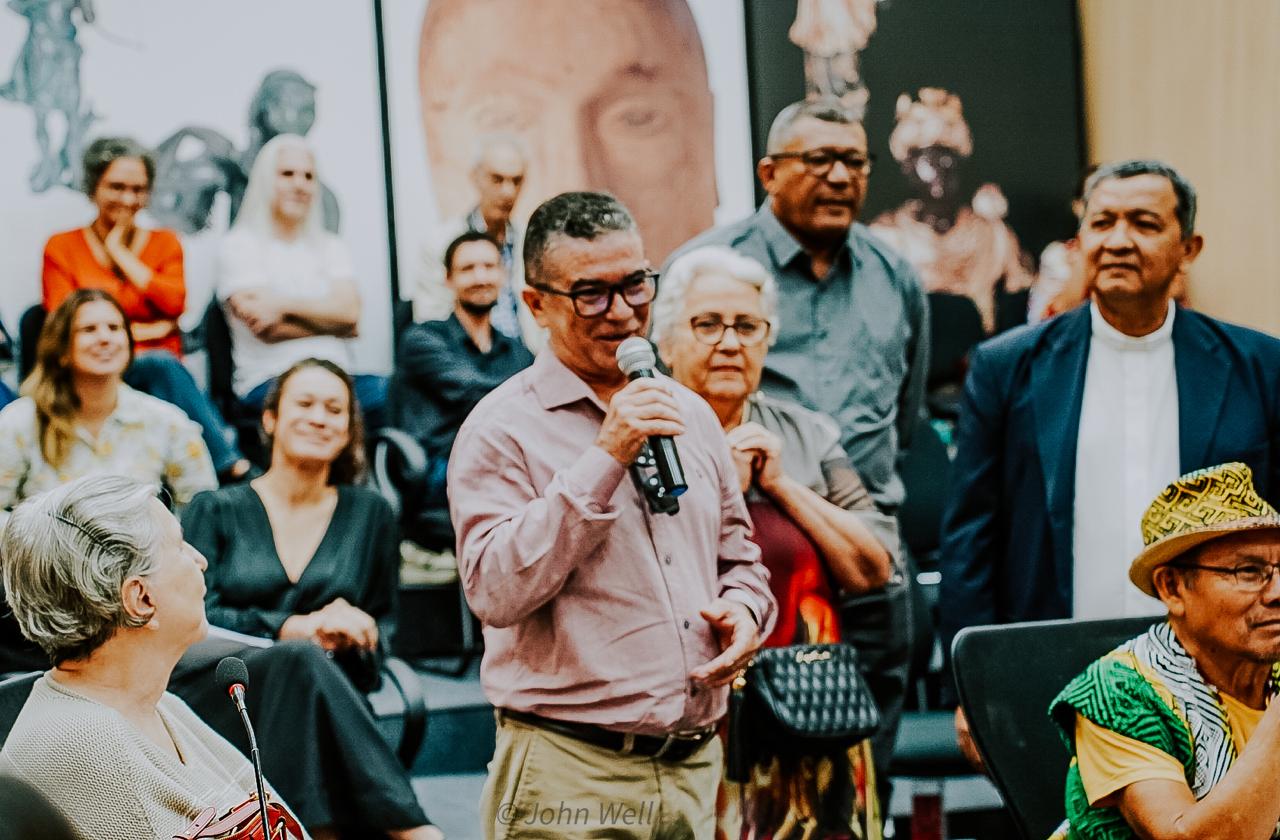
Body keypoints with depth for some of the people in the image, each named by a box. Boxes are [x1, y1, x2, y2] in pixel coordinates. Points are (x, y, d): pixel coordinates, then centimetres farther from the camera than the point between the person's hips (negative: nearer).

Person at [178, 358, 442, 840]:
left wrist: (351, 631, -6)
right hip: (218, 694, -1)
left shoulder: (368, 515, 20)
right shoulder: (215, 511, 14)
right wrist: (295, 629, -14)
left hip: (328, 700, 2)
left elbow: (385, 625, 19)